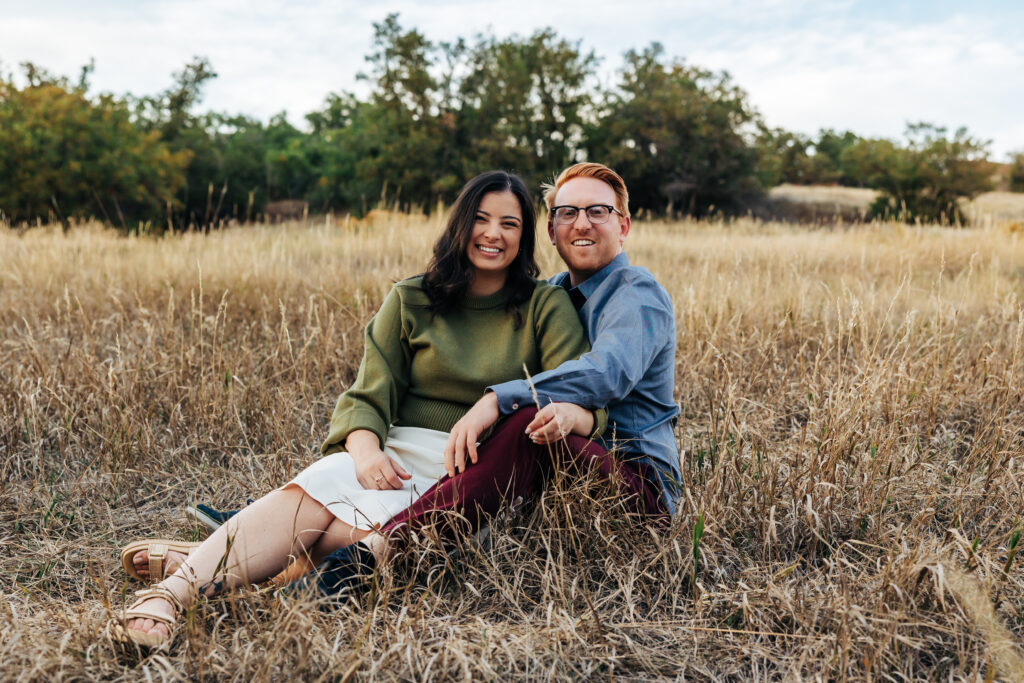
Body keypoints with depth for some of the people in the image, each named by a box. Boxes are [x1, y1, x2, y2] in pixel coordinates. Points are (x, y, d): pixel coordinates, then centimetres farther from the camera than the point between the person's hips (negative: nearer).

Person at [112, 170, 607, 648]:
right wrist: (366, 449, -19)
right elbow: (367, 398, 4)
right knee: (311, 490, -31)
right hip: (398, 452, 2)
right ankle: (173, 588, -41)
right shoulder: (410, 301, 10)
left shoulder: (547, 308, 7)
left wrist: (567, 412, -29)